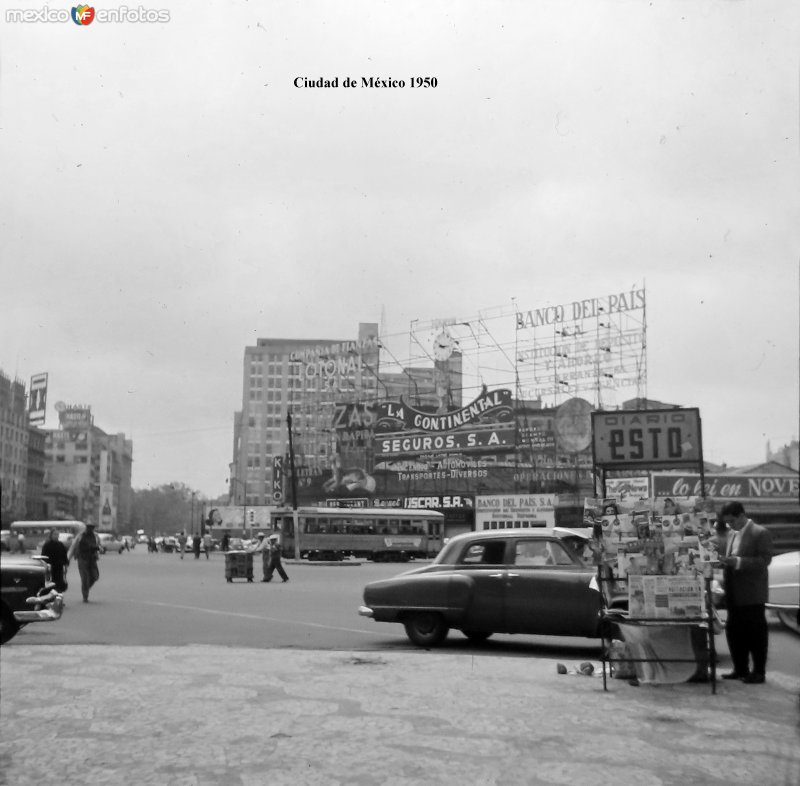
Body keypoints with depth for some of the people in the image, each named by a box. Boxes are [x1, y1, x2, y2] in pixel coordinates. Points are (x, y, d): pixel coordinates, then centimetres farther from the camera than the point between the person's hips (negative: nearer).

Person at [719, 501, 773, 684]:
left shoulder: (760, 533, -9)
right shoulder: (733, 535, 15)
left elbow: (764, 560, -16)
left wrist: (738, 562, -24)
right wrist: (726, 561, 3)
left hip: (752, 594, -8)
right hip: (734, 594, 8)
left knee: (755, 633, 1)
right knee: (734, 631, 11)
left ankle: (758, 672, 10)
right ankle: (740, 669, 22)